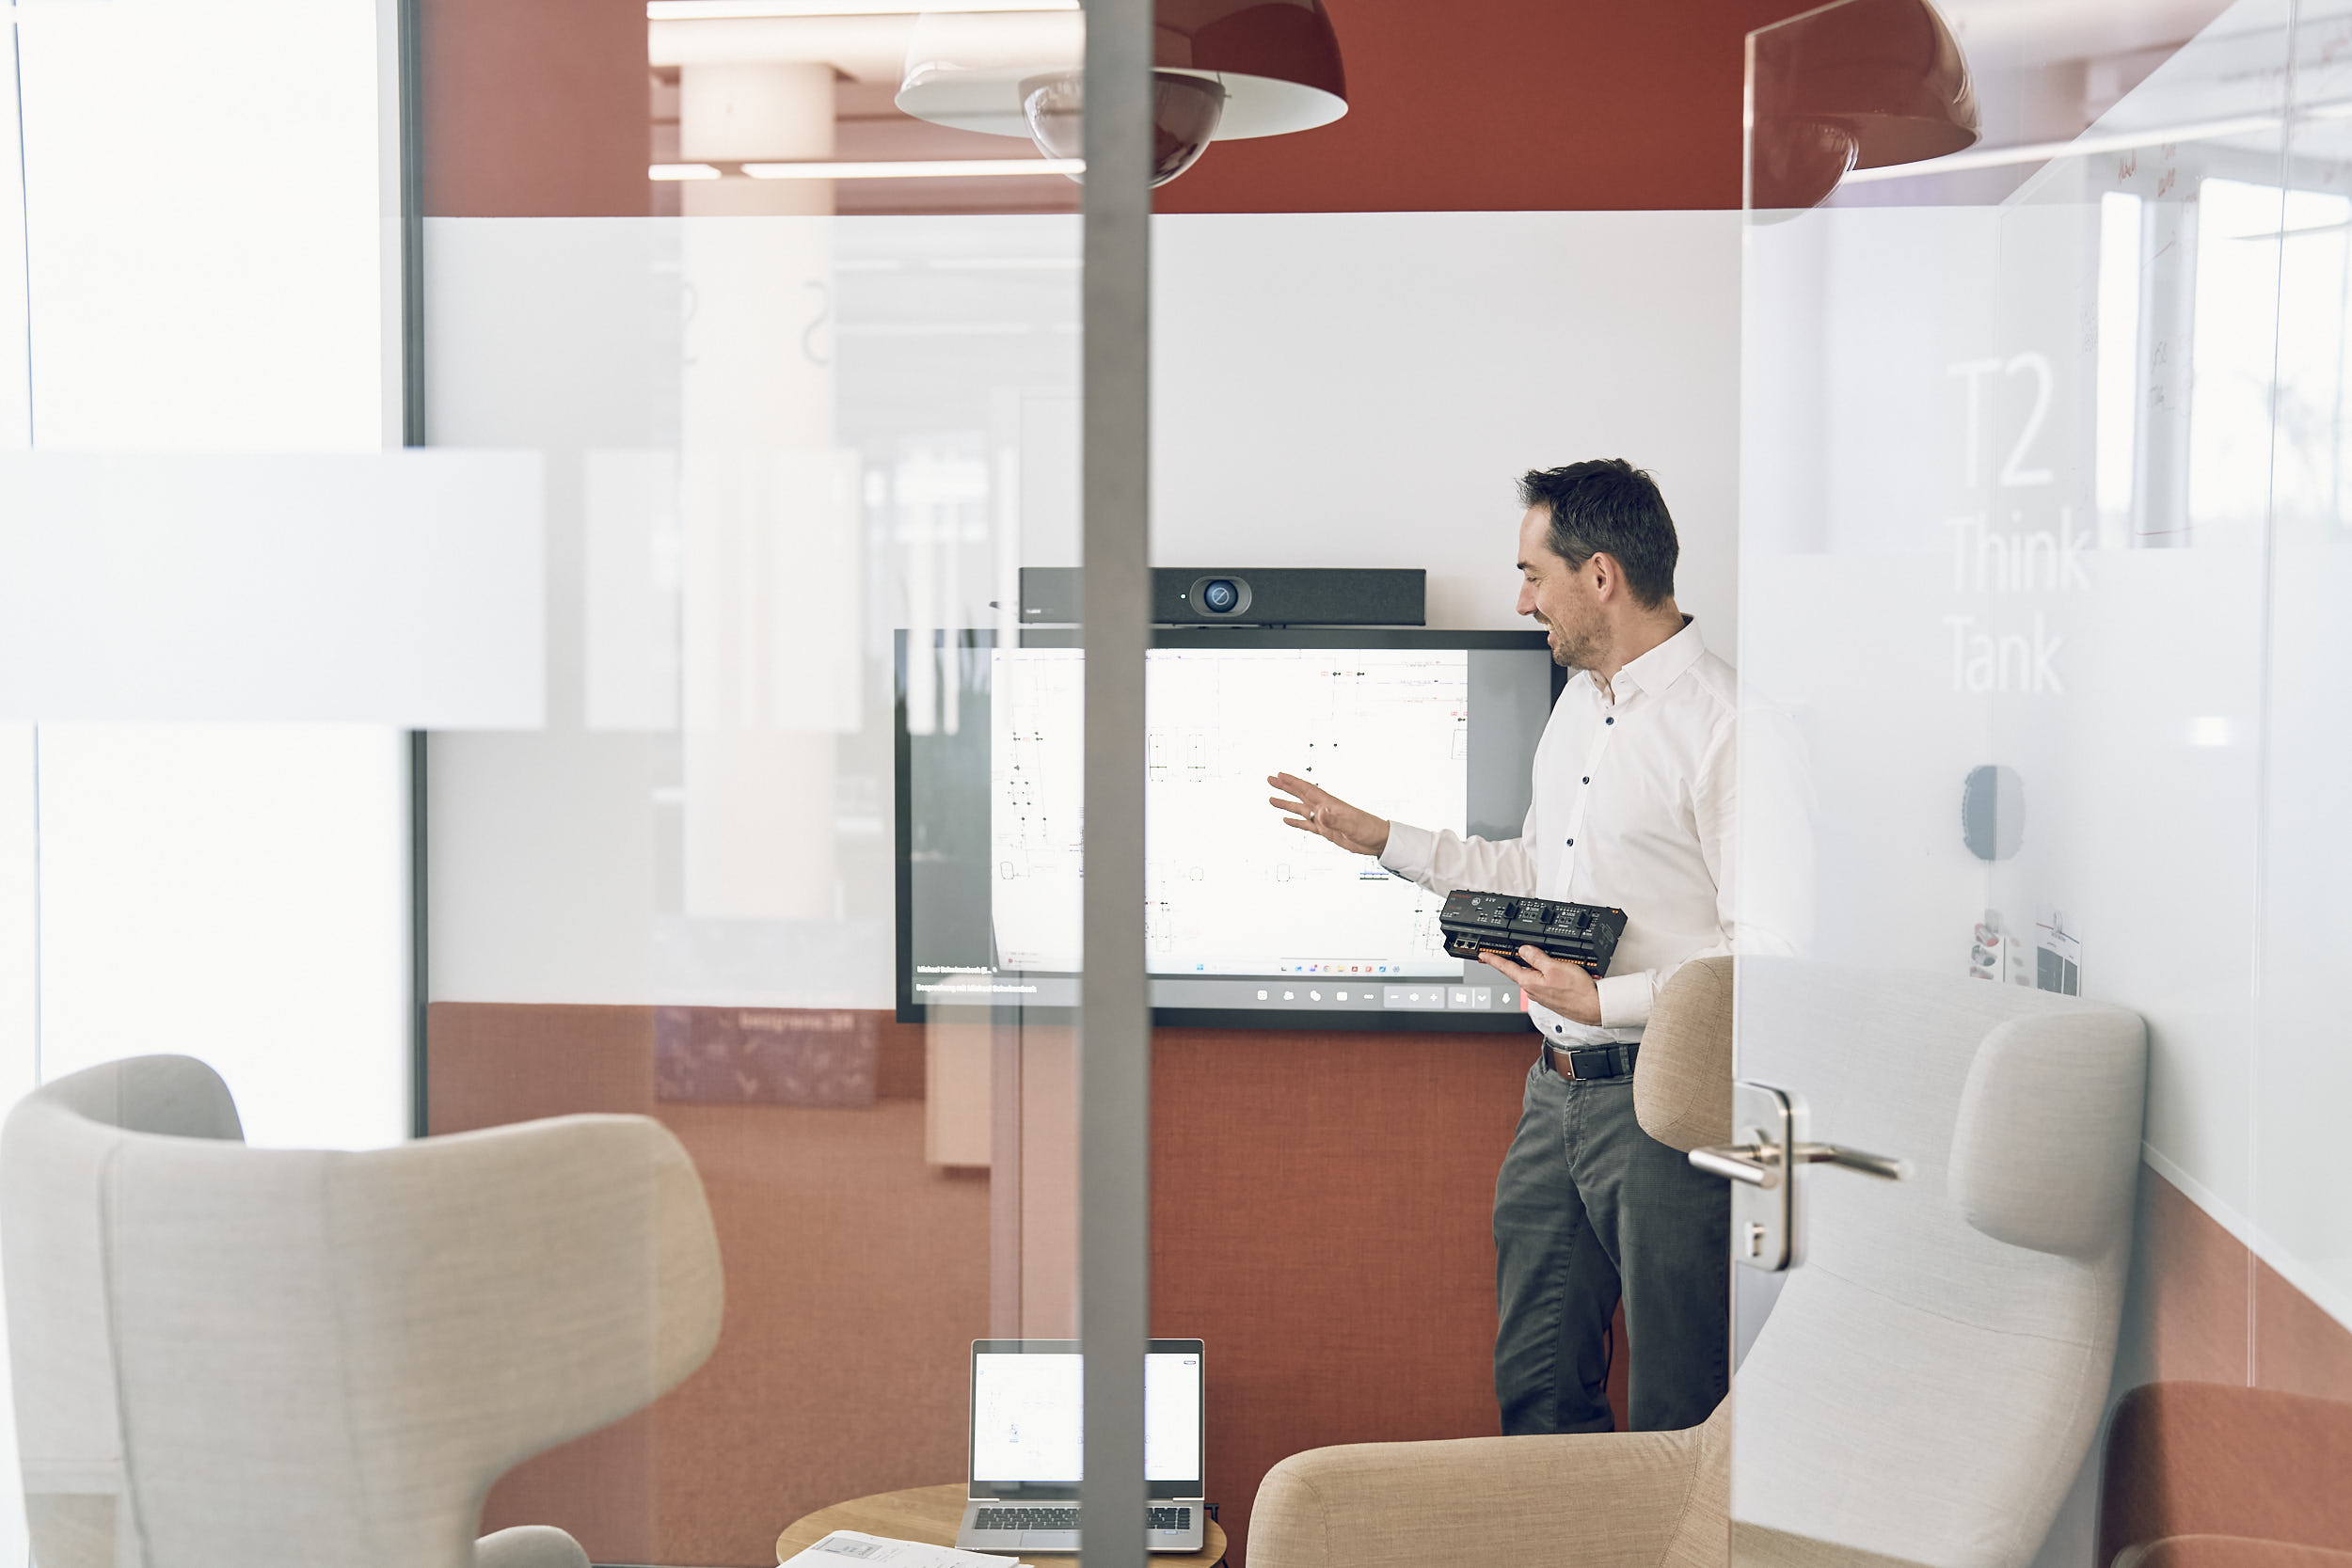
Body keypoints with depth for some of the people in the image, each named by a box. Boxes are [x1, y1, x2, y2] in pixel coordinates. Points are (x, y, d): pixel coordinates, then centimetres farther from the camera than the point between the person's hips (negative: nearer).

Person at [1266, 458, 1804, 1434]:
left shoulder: (1724, 727, -16)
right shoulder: (1578, 704, 14)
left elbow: (1773, 954, -20)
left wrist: (1607, 1002, -19)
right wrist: (1381, 839, 24)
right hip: (1556, 1092, 9)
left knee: (1677, 1428, 1)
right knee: (1538, 1390, 15)